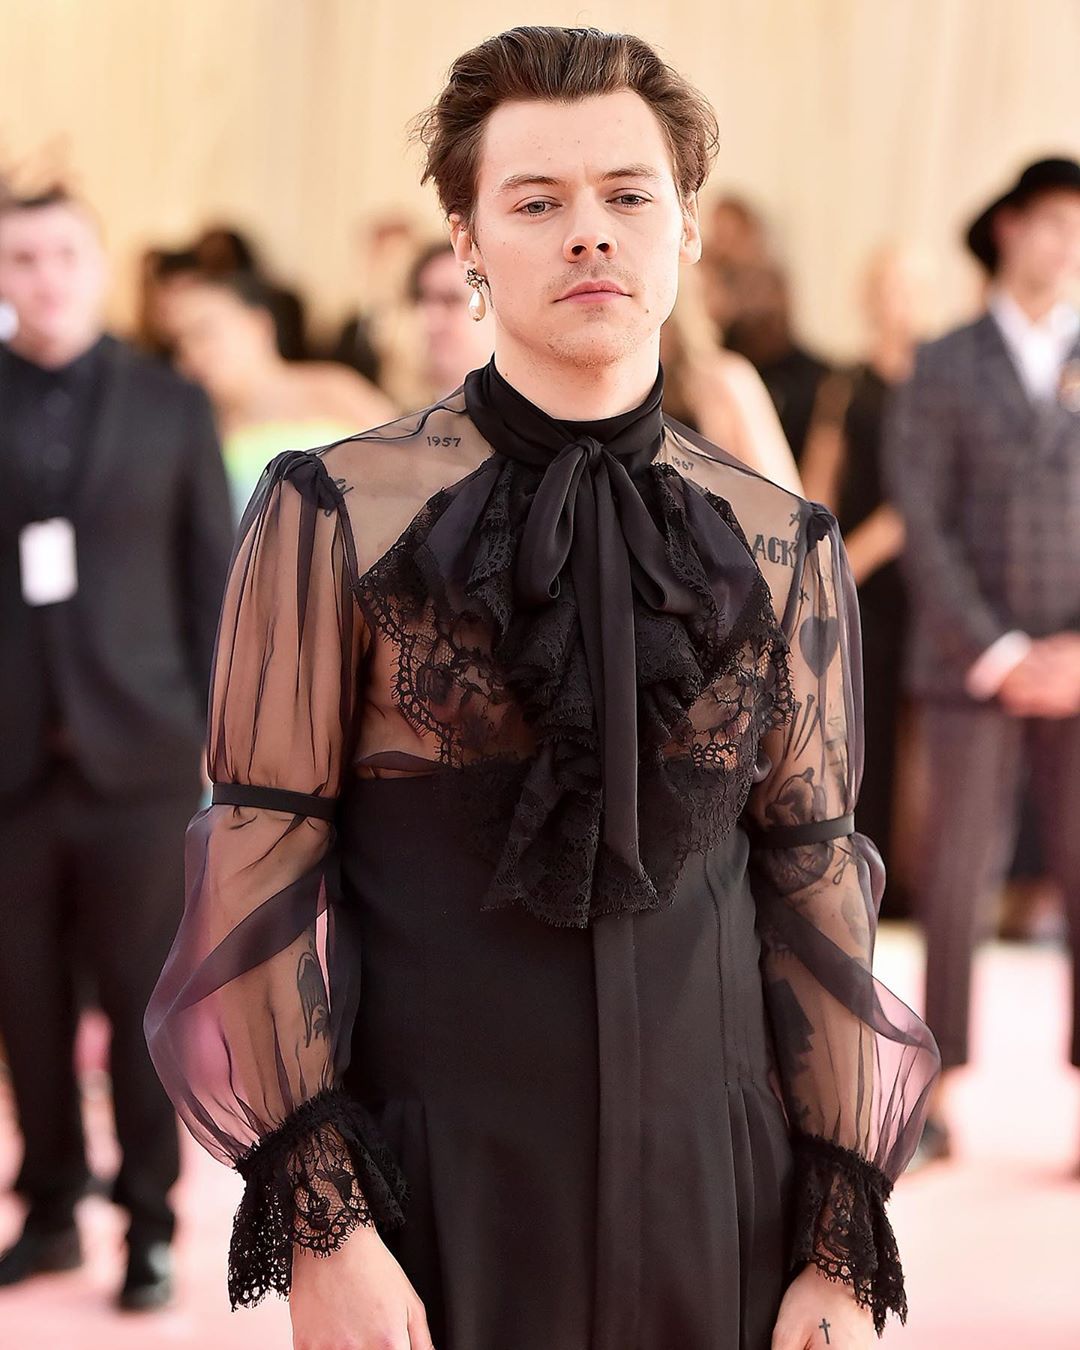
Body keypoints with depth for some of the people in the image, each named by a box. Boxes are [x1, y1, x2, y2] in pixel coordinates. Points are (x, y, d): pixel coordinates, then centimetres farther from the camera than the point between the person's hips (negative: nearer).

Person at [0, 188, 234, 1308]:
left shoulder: (170, 407, 7)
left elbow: (212, 579, 6)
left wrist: (217, 730, 1)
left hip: (134, 753, -1)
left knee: (142, 1001, 2)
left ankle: (150, 1223, 10)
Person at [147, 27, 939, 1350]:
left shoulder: (784, 549, 4)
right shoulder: (331, 517, -5)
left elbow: (818, 882, 6)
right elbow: (265, 870, -5)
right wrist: (320, 1228, -11)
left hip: (712, 1189, 3)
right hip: (430, 1185, -3)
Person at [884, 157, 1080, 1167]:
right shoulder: (943, 371, 3)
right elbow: (923, 527, -3)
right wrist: (999, 654, -10)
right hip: (970, 665, -1)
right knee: (959, 876, 1)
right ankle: (936, 1104, 7)